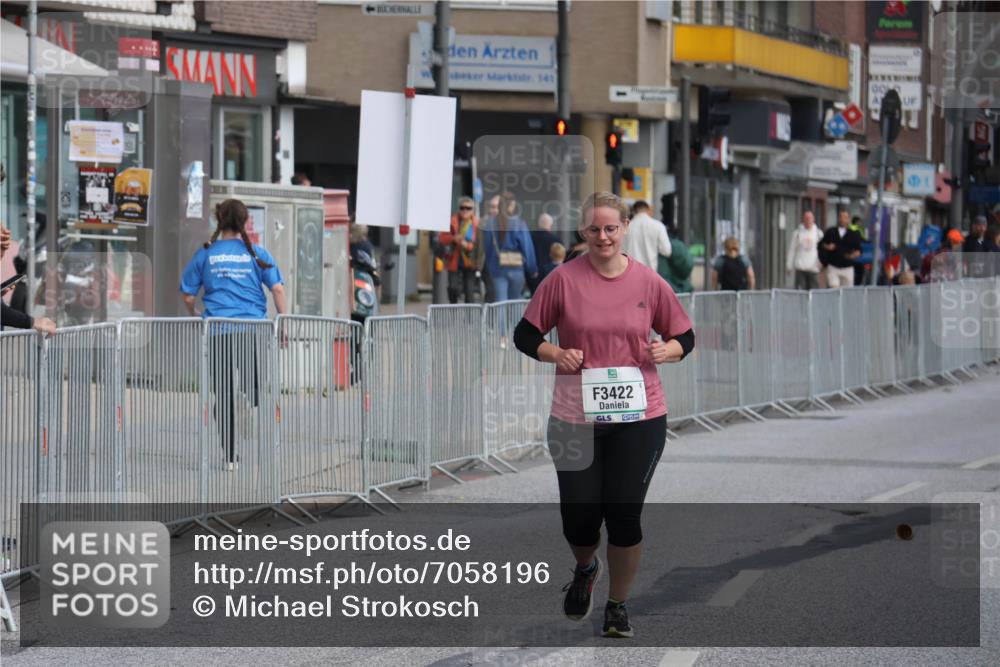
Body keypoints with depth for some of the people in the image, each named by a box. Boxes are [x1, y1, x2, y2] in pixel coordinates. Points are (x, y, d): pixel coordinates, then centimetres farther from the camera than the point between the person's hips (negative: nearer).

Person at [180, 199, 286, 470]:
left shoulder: (205, 254, 7)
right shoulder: (256, 254, 6)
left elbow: (187, 296, 9)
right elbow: (277, 289, -1)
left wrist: (194, 315, 27)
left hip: (218, 331, 0)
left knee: (224, 396, 5)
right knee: (256, 389, 4)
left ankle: (230, 457, 4)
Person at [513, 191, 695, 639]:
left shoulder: (648, 282, 1)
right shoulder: (564, 279, -3)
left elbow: (684, 336, 11)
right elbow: (525, 335, 4)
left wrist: (667, 350, -10)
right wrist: (556, 354, -14)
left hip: (638, 417, 0)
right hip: (575, 417, 0)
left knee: (624, 516, -1)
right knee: (579, 519, 2)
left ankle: (618, 606, 21)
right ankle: (585, 569, 39)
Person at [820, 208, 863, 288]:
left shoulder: (853, 234, 5)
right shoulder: (830, 232, 6)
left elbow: (859, 250, 5)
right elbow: (821, 244, 11)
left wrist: (854, 255, -15)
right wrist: (827, 247, -10)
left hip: (847, 268, 1)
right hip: (833, 267, -1)